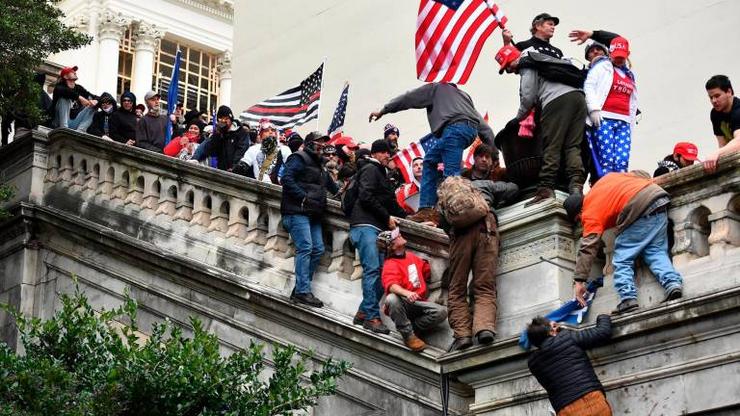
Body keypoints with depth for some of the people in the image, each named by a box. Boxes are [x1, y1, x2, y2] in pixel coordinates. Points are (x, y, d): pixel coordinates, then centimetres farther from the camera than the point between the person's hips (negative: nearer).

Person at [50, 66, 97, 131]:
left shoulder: (79, 88, 12)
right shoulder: (60, 86, -3)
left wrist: (94, 101, -19)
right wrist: (79, 97, -38)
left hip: (74, 124, 5)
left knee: (92, 106, -4)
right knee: (64, 98, -21)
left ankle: (80, 130, -25)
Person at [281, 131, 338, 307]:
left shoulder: (319, 165, 27)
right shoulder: (299, 159, -2)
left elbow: (332, 186, 32)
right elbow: (287, 179, -16)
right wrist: (303, 197, -19)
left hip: (313, 214, 9)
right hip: (297, 211, -9)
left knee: (318, 250, 3)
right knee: (305, 248, -16)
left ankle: (300, 289, 7)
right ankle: (303, 291, -17)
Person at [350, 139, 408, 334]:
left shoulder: (380, 173, 29)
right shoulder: (370, 170, 0)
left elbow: (389, 201, 30)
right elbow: (366, 197, -13)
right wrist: (387, 217, -9)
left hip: (379, 228, 9)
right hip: (365, 225, -9)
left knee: (380, 271, 2)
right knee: (372, 269, -15)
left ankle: (363, 312, 5)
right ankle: (372, 316, -18)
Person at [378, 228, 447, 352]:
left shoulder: (411, 256, 15)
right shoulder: (390, 265, -10)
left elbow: (426, 270, 31)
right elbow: (392, 286, -30)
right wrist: (407, 293, -49)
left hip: (418, 303, 5)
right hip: (402, 304, -5)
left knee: (441, 312, -21)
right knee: (391, 299, -40)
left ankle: (412, 327, -3)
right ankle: (408, 335, -25)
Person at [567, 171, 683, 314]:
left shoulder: (590, 214, 7)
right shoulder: (607, 179, 28)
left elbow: (588, 248, -1)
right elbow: (641, 174, 29)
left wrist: (579, 281, -1)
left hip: (638, 209, -8)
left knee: (622, 259, 2)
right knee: (656, 252, 11)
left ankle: (628, 298, -11)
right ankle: (673, 283, -9)